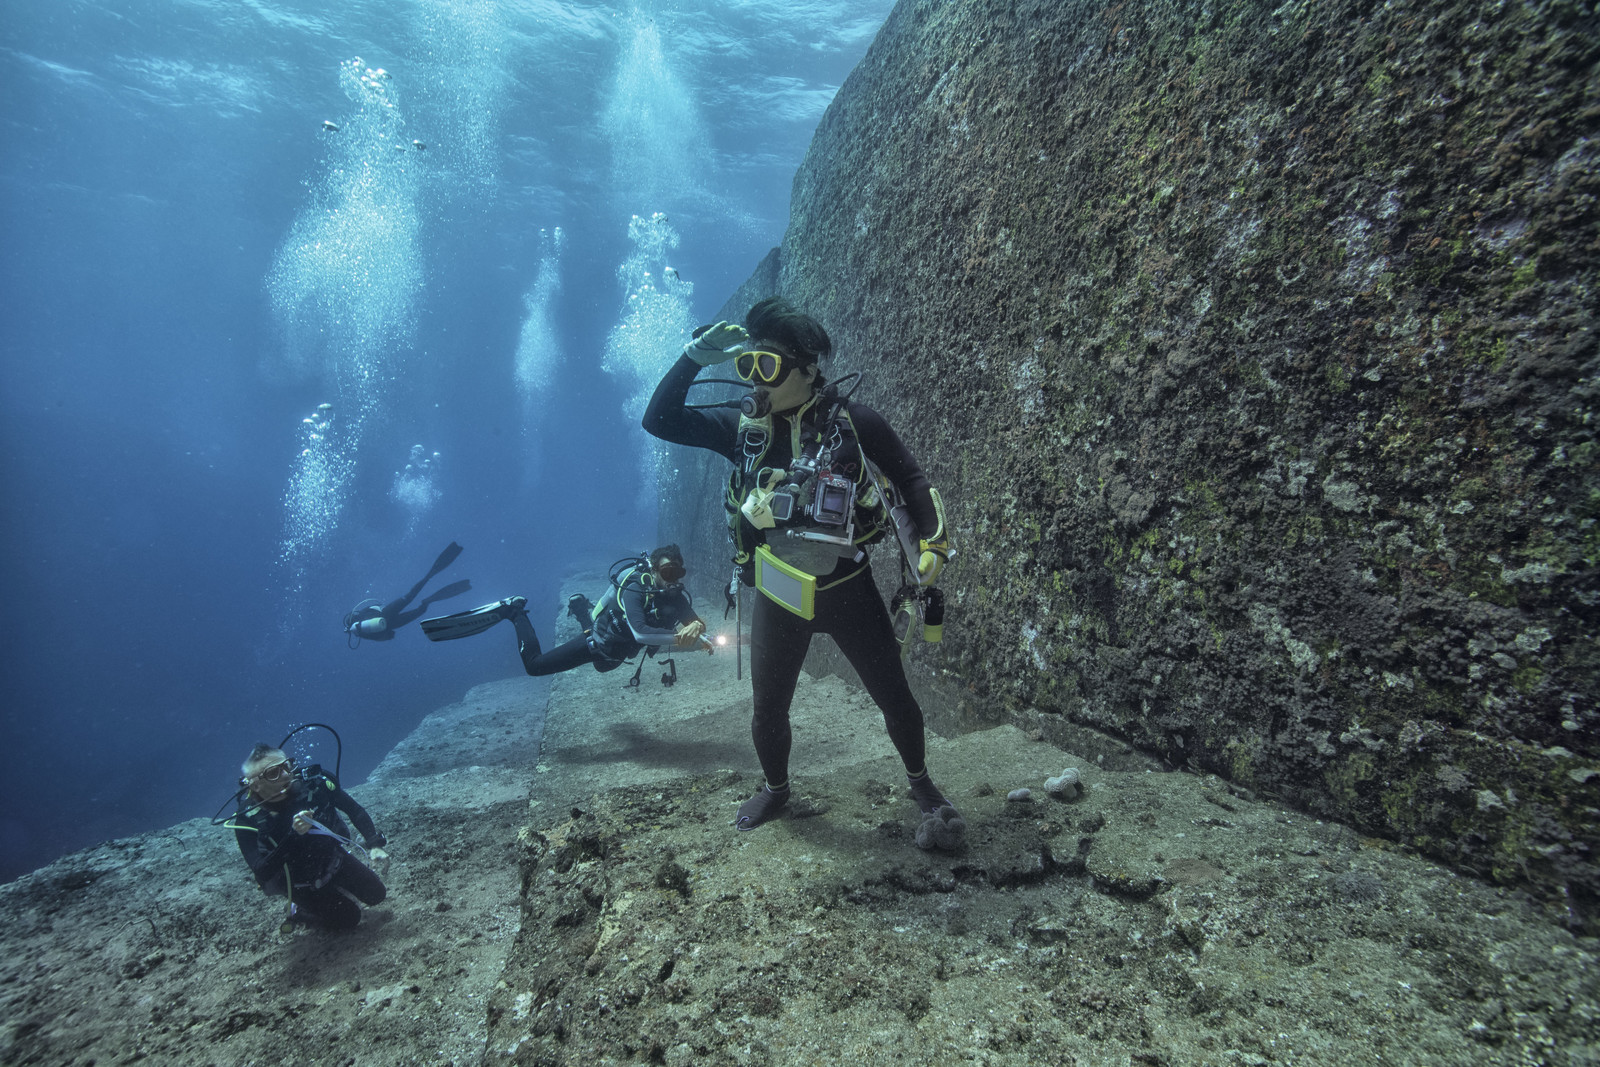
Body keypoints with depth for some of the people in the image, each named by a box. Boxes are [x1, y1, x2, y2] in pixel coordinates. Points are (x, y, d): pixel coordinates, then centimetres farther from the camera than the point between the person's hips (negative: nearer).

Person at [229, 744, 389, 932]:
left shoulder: (312, 783, -24)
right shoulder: (247, 822, -29)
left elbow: (355, 810, -10)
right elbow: (262, 874, -36)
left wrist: (374, 845, -20)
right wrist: (294, 835, -47)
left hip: (333, 858, 3)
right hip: (301, 883, -3)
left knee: (376, 894, 10)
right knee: (349, 918, -2)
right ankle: (300, 911, 22)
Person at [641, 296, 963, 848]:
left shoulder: (853, 421, -10)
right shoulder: (743, 426, -2)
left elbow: (912, 480, -1)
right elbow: (660, 420, -3)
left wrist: (932, 542, -12)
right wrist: (694, 356, -11)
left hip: (847, 590, -2)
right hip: (778, 596, 3)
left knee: (893, 696, 8)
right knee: (768, 709, 14)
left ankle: (922, 787, 35)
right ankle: (775, 787, 44)